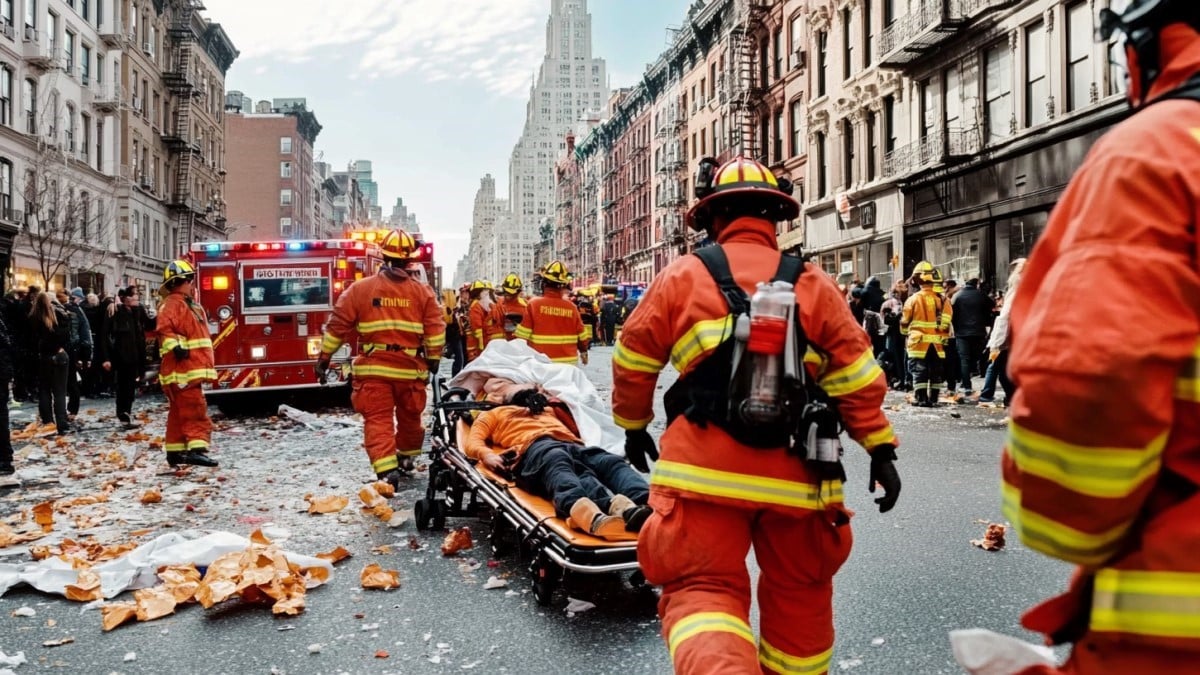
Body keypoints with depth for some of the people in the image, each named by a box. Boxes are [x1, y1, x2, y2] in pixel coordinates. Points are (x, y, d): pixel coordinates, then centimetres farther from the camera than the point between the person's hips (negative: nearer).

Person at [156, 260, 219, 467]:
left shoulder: (188, 304, 23)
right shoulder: (172, 303, -10)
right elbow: (164, 328, -26)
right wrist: (175, 347, -37)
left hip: (191, 369, 11)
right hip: (183, 370, -11)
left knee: (180, 412, 14)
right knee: (195, 410, -15)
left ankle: (175, 451, 20)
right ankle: (197, 448, -20)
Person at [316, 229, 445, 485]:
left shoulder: (360, 289, 0)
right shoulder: (423, 291, 2)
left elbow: (338, 325, 2)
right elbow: (436, 328, -1)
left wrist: (324, 357, 10)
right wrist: (434, 359, 9)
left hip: (373, 368, -1)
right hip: (410, 367, 2)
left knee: (378, 420, -1)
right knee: (410, 418, 19)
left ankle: (387, 472, -14)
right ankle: (406, 460, 38)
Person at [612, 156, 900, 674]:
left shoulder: (681, 276, 2)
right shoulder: (814, 285, 5)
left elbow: (633, 362, 7)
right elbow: (856, 376, 1)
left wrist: (633, 426, 22)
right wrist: (881, 450, 6)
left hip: (704, 471, -2)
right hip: (794, 471, 2)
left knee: (701, 589, 2)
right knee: (799, 592, 21)